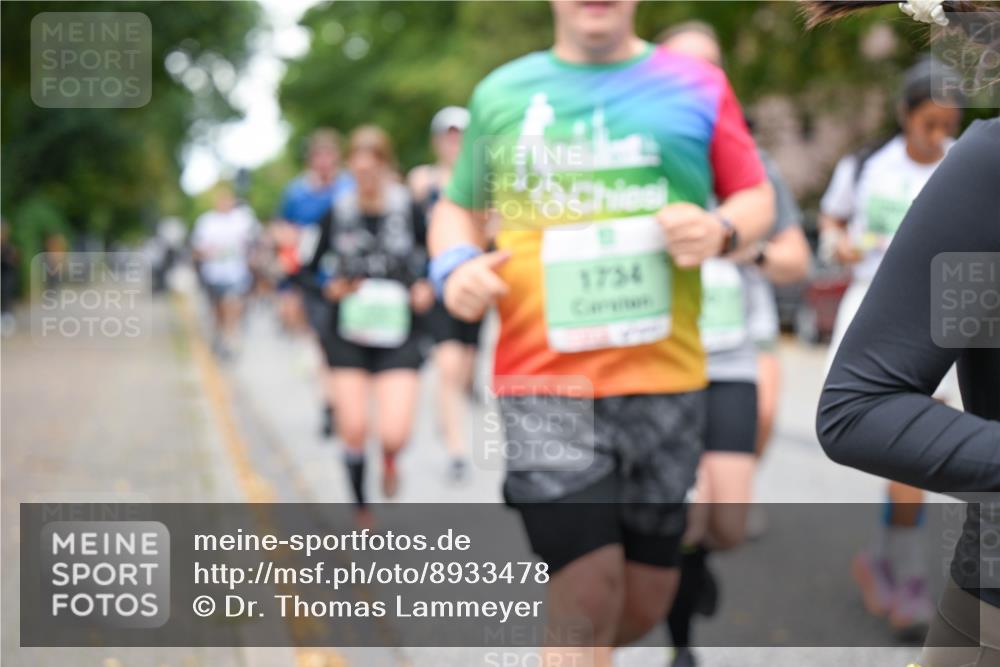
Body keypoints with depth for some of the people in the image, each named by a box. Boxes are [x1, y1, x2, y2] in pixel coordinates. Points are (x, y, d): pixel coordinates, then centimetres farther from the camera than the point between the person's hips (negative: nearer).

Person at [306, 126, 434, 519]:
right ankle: (361, 513, 22)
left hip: (398, 338, -1)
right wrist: (331, 288, -11)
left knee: (394, 434, -15)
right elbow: (316, 270, 9)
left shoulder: (410, 211, -3)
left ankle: (389, 457, 24)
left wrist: (425, 289, -10)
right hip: (347, 338, 2)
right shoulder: (338, 214, 0)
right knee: (353, 431, -1)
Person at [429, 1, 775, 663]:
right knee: (590, 586, -11)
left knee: (647, 594, 9)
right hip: (542, 379, -1)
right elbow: (458, 208, 20)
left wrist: (721, 229, -11)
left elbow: (757, 197, 12)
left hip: (664, 375, 2)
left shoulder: (698, 85, 8)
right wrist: (454, 263, -2)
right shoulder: (501, 93, 10)